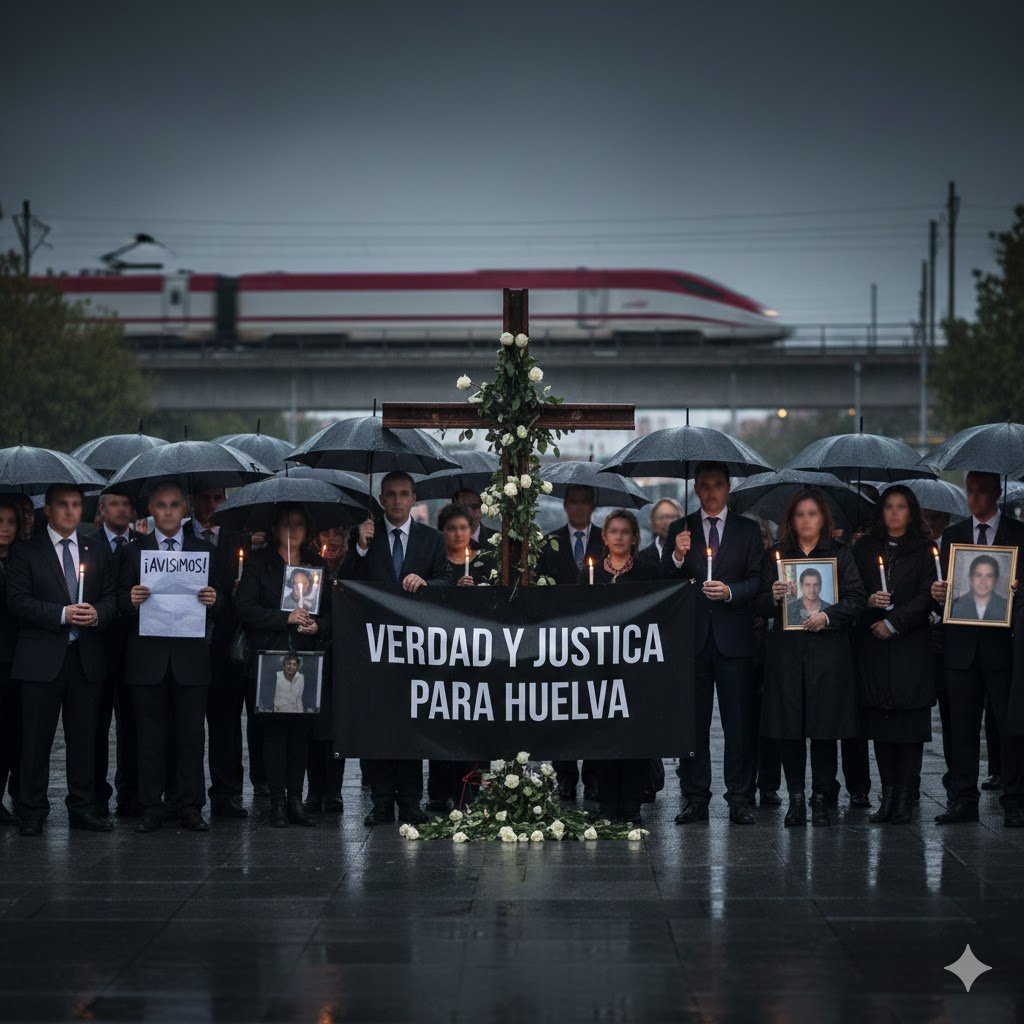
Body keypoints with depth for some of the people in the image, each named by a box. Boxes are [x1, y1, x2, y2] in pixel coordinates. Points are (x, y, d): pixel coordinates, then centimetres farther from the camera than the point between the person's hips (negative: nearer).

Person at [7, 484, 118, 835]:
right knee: (36, 738, -2)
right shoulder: (25, 553, 3)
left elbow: (112, 598, 13)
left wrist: (97, 614, -10)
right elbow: (18, 601, -7)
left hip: (87, 658, 3)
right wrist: (63, 614, -16)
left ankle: (83, 809, 13)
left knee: (84, 738, 6)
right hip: (42, 658, -3)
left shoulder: (98, 553, 15)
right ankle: (32, 814, 3)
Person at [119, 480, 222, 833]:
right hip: (148, 657, 0)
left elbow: (220, 604, 10)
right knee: (150, 738, 2)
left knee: (191, 736, 0)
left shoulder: (204, 550, 11)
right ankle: (152, 807, 7)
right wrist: (131, 599, -16)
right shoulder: (134, 552, 9)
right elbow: (120, 602, 6)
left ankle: (190, 807, 5)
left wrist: (213, 601, -13)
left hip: (190, 657, 0)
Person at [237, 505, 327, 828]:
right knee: (275, 728, -5)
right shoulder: (259, 563, 4)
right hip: (270, 658, -3)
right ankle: (278, 803, -2)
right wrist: (286, 618, -14)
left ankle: (295, 800, 7)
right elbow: (245, 608, -6)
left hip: (307, 658, 3)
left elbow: (330, 611, 16)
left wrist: (317, 626, -5)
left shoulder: (317, 565, 15)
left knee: (302, 729, 1)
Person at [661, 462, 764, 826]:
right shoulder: (679, 530, 11)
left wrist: (730, 591, -15)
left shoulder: (748, 530, 9)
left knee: (738, 720, -2)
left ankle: (739, 799, 1)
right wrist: (677, 557, -15)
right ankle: (695, 799, 6)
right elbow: (666, 584, 4)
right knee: (693, 722, 3)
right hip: (692, 638, 1)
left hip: (734, 638, -1)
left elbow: (758, 580, 4)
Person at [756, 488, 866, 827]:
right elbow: (761, 607, 10)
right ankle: (795, 798, 6)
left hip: (828, 650, -1)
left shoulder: (840, 555, 8)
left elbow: (857, 599, 0)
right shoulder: (776, 556, 12)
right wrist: (773, 597, -12)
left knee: (824, 727, -2)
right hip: (786, 650, 1)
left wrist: (828, 616, -16)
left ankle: (823, 799, 5)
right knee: (789, 726, -1)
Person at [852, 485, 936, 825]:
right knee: (880, 720, 0)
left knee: (909, 719, -6)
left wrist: (893, 623, -10)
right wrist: (869, 601, -10)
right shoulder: (864, 548, 14)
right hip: (873, 645, 2)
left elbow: (925, 596, -3)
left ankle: (903, 797, -4)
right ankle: (887, 794, 4)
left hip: (910, 645, -2)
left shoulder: (923, 549, 6)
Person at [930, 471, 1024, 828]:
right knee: (962, 725, 4)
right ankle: (963, 800, 9)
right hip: (962, 644, 3)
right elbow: (945, 586, 12)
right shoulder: (953, 535, 14)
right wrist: (938, 594, -10)